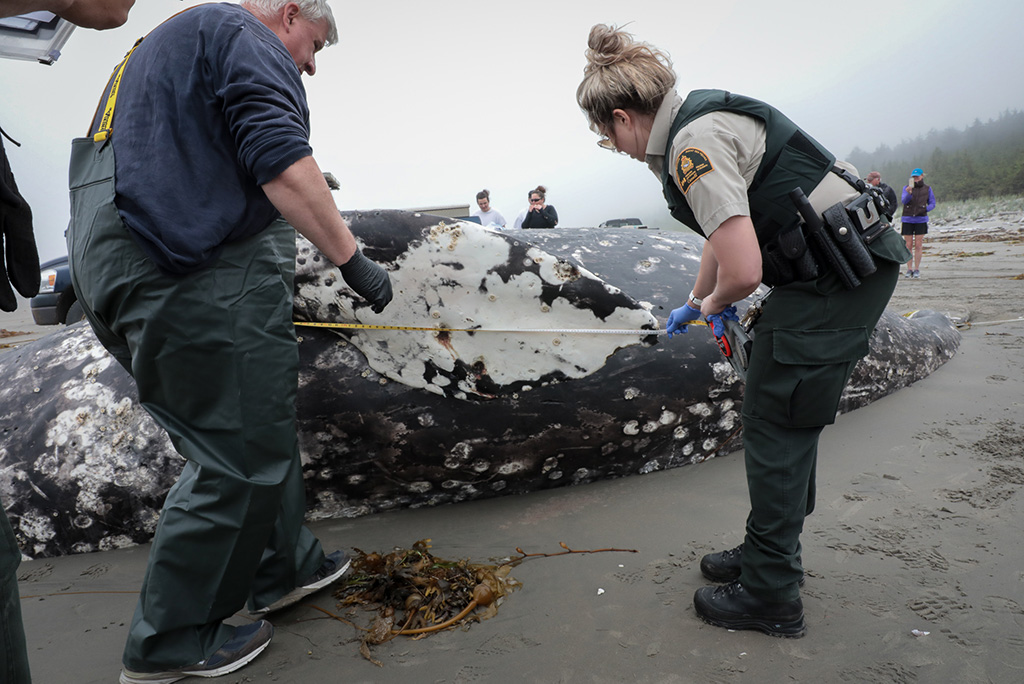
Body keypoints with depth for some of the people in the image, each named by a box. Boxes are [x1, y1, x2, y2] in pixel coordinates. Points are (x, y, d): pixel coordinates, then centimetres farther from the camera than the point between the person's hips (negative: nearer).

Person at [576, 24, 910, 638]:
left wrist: (715, 305, -4)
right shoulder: (697, 123, 13)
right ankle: (770, 554, 32)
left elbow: (743, 271, -27)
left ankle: (771, 595, 12)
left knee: (775, 423, -2)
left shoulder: (695, 142, -20)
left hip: (838, 275, -10)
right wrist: (694, 303, 36)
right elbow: (725, 236, 25)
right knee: (789, 419, 16)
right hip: (852, 264, 10)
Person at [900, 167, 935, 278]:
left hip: (921, 220, 0)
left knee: (918, 246, -1)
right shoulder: (906, 188, 4)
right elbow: (904, 200, -13)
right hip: (907, 220, 0)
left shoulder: (927, 189, 7)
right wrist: (908, 193, -33)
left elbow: (932, 203, 10)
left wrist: (925, 209, -9)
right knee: (909, 246, 0)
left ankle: (917, 269, 5)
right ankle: (909, 269, 7)